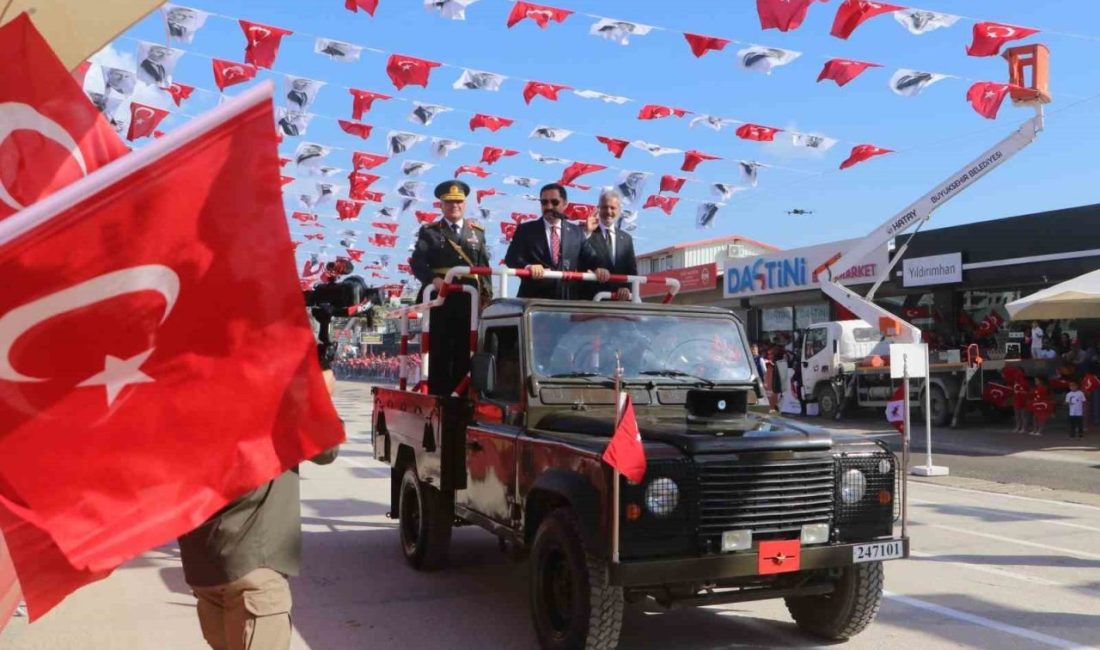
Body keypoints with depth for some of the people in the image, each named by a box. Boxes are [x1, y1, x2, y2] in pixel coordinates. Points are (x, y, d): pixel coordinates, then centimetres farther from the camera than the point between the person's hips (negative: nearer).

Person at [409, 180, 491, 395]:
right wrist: (432, 278, -23)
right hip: (440, 300, -2)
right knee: (440, 355, -2)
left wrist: (487, 295, 2)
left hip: (470, 302, 2)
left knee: (465, 355, 3)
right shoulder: (429, 232, 10)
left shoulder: (477, 232, 19)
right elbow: (417, 261, -4)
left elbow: (484, 267, 14)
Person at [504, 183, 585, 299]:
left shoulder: (576, 232, 14)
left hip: (567, 300, 2)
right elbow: (511, 258, -5)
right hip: (533, 299, -2)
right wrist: (528, 267, -27)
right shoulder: (525, 229, 7)